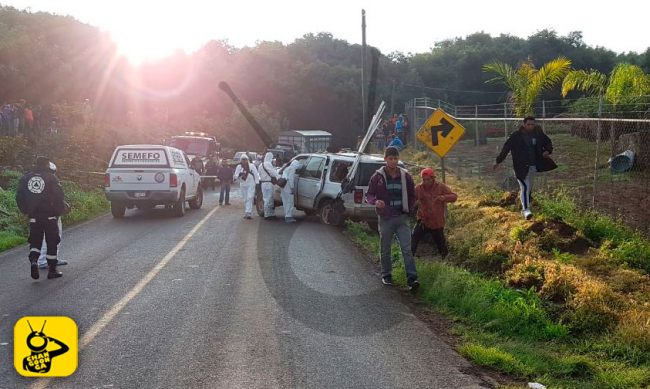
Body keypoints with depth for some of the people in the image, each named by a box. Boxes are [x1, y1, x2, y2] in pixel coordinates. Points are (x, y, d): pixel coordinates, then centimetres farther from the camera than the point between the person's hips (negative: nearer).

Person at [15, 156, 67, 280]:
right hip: (50, 216, -3)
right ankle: (52, 270, 9)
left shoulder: (25, 178, 5)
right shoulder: (51, 178, -7)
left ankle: (33, 261, -13)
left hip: (33, 217, 3)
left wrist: (26, 211, 17)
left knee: (35, 241, 13)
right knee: (52, 242, 6)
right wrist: (59, 211, 2)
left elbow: (19, 197, 7)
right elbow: (59, 196, -11)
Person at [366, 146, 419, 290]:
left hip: (402, 218, 1)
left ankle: (412, 278, -10)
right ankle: (386, 275, 27)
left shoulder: (405, 176, 3)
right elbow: (369, 195, 0)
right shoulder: (378, 176, -3)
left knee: (407, 248, -8)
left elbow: (412, 195, 15)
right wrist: (375, 201, -21)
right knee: (385, 249, 11)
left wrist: (409, 209, 5)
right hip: (385, 218, 0)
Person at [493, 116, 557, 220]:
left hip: (533, 166, 5)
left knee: (529, 187, 16)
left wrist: (548, 151, -5)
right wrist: (498, 161, -8)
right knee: (525, 187, -15)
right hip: (521, 167, -5)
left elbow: (548, 141, 17)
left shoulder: (538, 134, 1)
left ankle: (525, 208, 32)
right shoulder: (516, 136, -11)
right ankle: (526, 209, -18)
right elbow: (506, 148, -8)